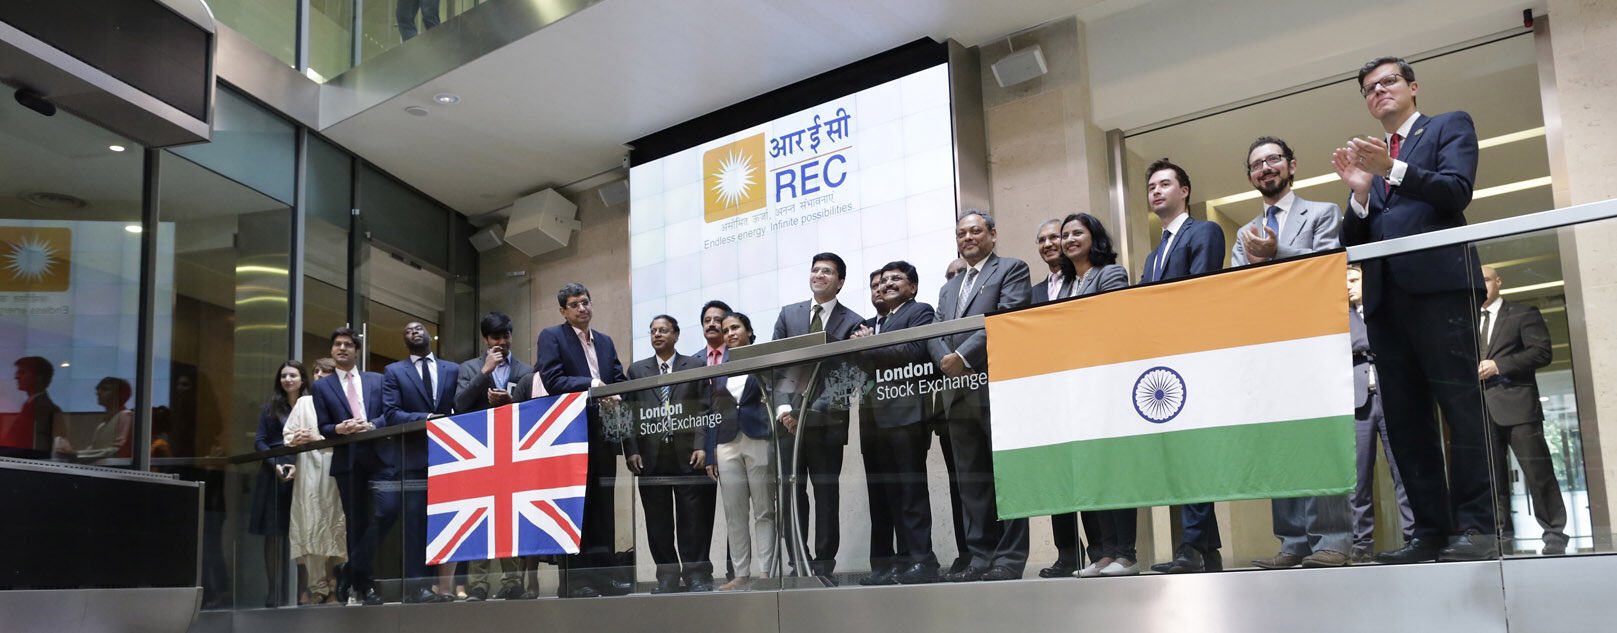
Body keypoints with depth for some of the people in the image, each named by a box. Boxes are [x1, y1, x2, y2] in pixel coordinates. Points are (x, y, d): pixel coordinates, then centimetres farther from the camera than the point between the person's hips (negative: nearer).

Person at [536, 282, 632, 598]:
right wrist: (591, 385, -15)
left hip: (601, 433, 6)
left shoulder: (605, 342, 20)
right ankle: (574, 579, -1)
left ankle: (602, 573, 10)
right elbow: (551, 380, -12)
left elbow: (619, 382, 15)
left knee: (602, 507, 6)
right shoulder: (551, 337, 1)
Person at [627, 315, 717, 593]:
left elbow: (705, 409, 2)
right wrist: (632, 451, -3)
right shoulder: (637, 370, 14)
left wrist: (701, 446, -9)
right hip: (651, 456, 2)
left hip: (687, 455, -2)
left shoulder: (695, 366, 9)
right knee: (658, 522, 4)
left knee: (693, 519, -1)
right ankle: (667, 576, 10)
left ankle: (696, 574, 5)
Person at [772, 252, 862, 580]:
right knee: (790, 493, 1)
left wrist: (815, 409, -14)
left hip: (826, 420, -2)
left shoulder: (852, 323, 3)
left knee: (826, 494, 2)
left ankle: (824, 565, 8)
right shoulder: (788, 314, 13)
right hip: (788, 417, 3)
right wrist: (782, 406, -6)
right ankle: (799, 564, 7)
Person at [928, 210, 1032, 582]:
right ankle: (981, 558, 9)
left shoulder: (1011, 270, 5)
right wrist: (946, 361, -7)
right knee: (971, 481, 6)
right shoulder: (949, 289, 26)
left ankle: (1010, 559, -4)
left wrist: (964, 356, -15)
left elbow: (1008, 317, -10)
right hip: (959, 393, 7)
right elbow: (933, 335, 15)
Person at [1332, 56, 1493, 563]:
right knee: (1405, 419, 2)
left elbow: (1457, 190, -6)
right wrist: (1360, 191, -1)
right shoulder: (1369, 156, 26)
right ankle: (1430, 529, 4)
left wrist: (1393, 169, -17)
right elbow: (1353, 243, 17)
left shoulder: (1449, 126, 12)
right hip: (1384, 295, 6)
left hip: (1438, 286, -6)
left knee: (1460, 404, -10)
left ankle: (1476, 527, -9)